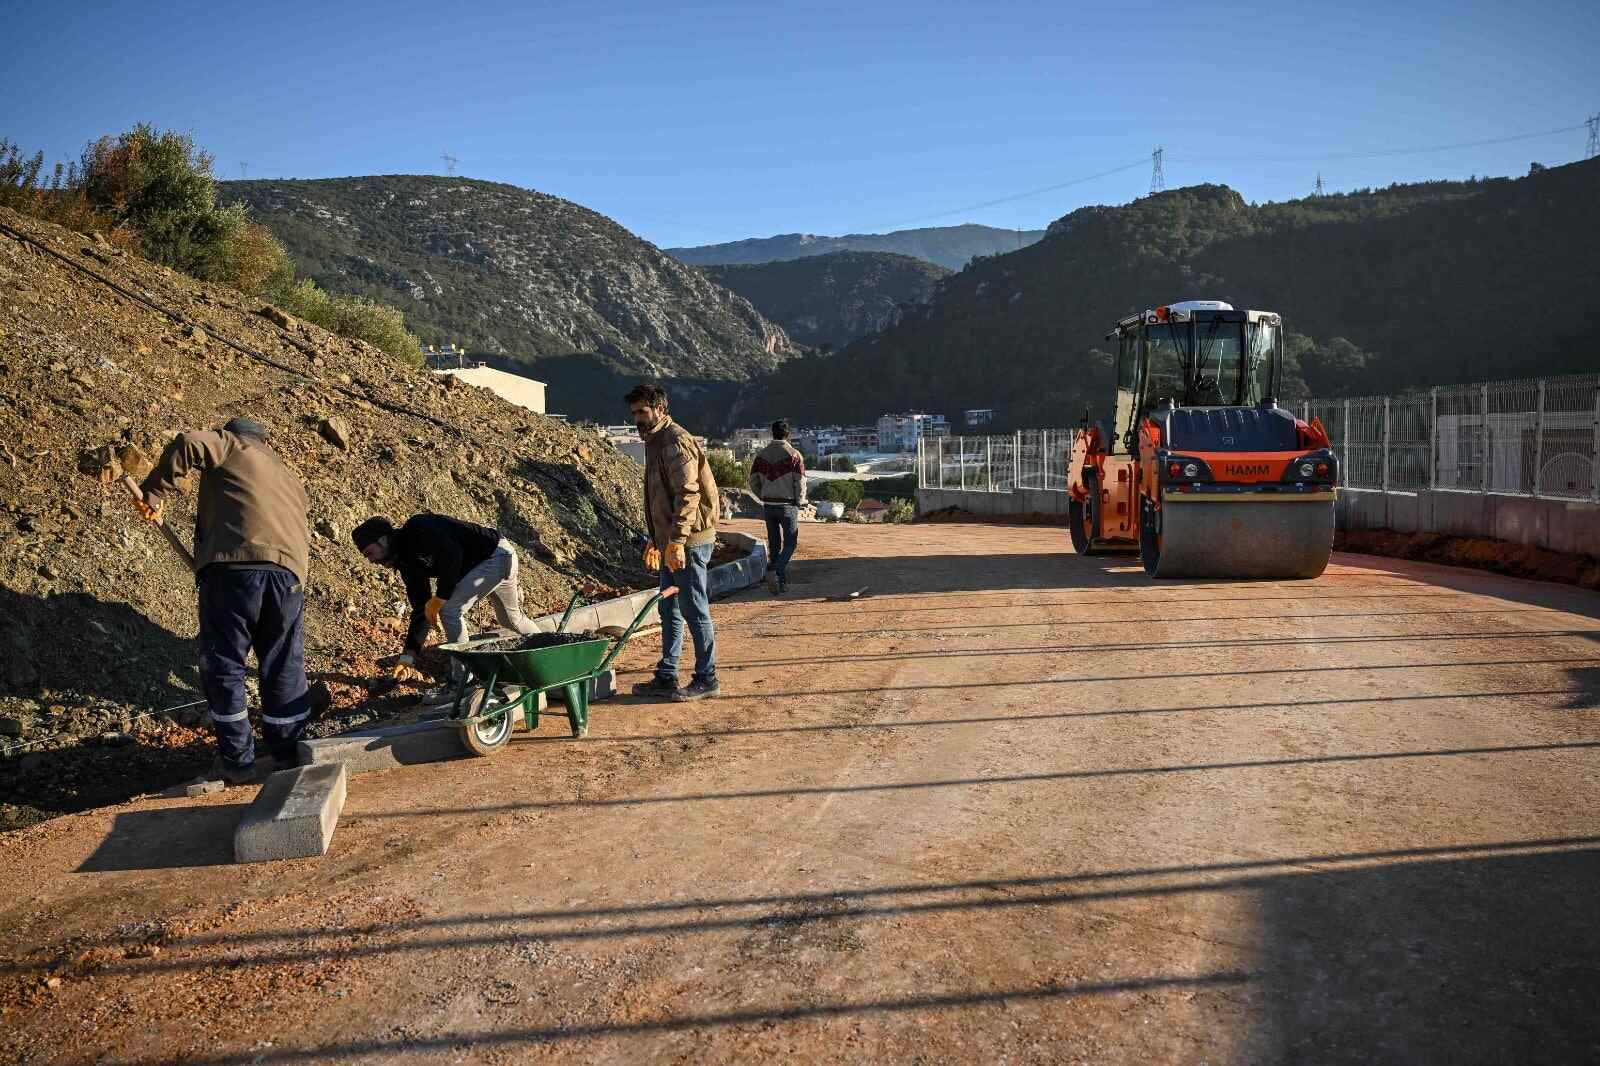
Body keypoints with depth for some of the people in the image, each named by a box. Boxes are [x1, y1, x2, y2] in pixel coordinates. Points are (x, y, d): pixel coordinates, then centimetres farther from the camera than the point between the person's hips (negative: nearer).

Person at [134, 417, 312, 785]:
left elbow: (189, 444, -3)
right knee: (284, 670, 15)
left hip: (231, 565, -5)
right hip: (289, 572, 5)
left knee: (223, 666, 9)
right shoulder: (291, 481, 34)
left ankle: (236, 761, 15)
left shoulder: (231, 445, 18)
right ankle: (289, 757, 23)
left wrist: (154, 492, 5)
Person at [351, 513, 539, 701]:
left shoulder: (417, 529, -18)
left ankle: (460, 684, -8)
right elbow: (421, 609, 9)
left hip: (498, 555, -10)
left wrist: (440, 598, -21)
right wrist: (408, 655, 5)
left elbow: (452, 554, -30)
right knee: (511, 620, 25)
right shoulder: (407, 562, 8)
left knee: (450, 610, -16)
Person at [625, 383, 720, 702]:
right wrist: (655, 541, 26)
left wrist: (677, 541, -27)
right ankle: (666, 678, 22)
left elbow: (688, 494, -22)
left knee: (695, 610, -2)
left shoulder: (676, 442, -14)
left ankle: (706, 679, 8)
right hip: (671, 542, 10)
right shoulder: (654, 442, 18)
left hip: (689, 542, -10)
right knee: (669, 611, 14)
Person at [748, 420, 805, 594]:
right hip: (787, 505, -4)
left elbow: (754, 482, 3)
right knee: (789, 544, 6)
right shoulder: (794, 455, -10)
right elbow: (800, 483, -11)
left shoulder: (761, 455, 2)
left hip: (768, 506, 4)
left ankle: (780, 582, 16)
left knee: (774, 544, 12)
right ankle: (776, 571, -17)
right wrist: (799, 503, 4)